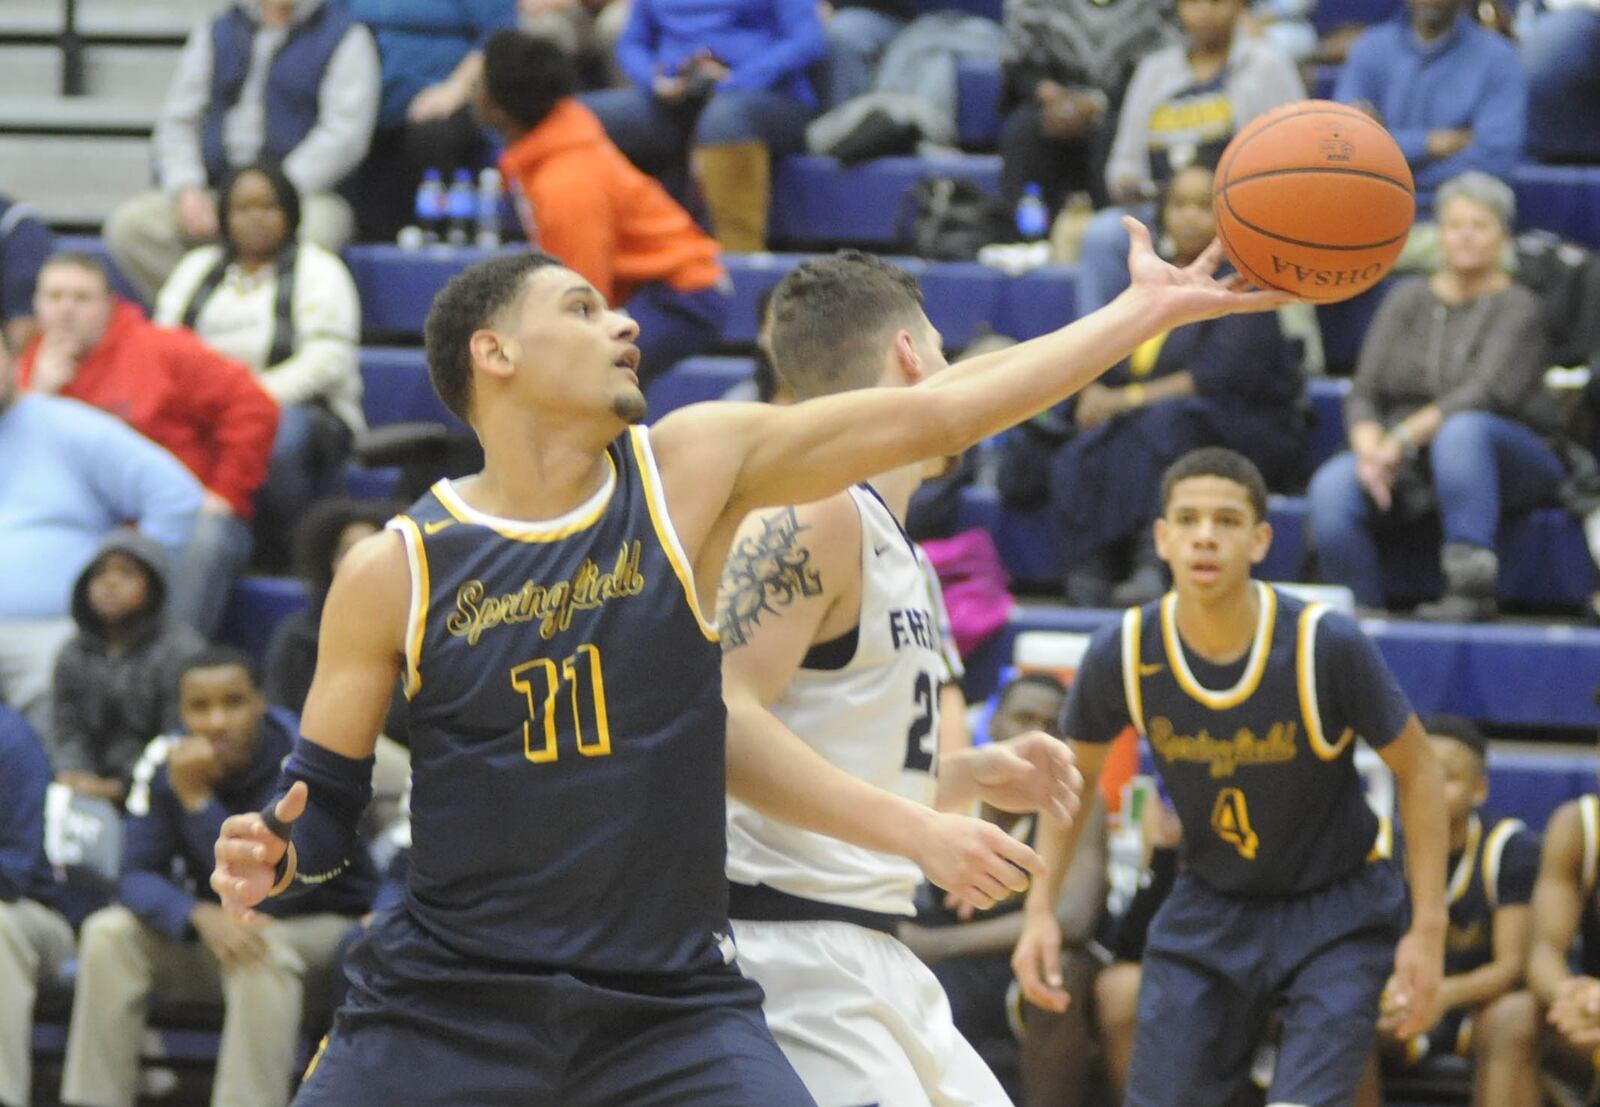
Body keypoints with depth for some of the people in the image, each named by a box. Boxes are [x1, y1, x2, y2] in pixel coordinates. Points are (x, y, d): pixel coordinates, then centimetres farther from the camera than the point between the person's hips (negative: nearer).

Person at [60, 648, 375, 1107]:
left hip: (324, 927, -5)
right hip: (218, 928, 5)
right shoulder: (168, 762, -9)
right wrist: (201, 915, -32)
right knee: (108, 934, -17)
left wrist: (198, 799, -34)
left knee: (262, 952, -37)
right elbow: (138, 878, -11)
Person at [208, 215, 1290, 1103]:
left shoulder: (692, 467, -1)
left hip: (671, 1007, 1)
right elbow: (322, 804, 4)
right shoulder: (394, 570, -4)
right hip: (447, 1004, -1)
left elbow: (937, 413, -1)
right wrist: (270, 856, -19)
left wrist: (1151, 307, -4)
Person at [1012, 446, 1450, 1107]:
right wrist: (1041, 909, -1)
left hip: (1334, 911, -3)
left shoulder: (1327, 646, -23)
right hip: (1209, 906, 3)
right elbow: (1073, 775, 6)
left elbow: (1416, 769, -9)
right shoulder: (1123, 654, -15)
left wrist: (1428, 930, -11)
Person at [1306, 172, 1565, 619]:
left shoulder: (1517, 306, -1)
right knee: (1332, 489, -28)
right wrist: (1370, 448, -16)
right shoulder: (1407, 298, 13)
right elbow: (1364, 393, 6)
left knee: (1463, 430, -39)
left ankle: (1471, 588, -42)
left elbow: (1488, 393, -18)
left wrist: (1403, 438, -25)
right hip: (1410, 467, 3)